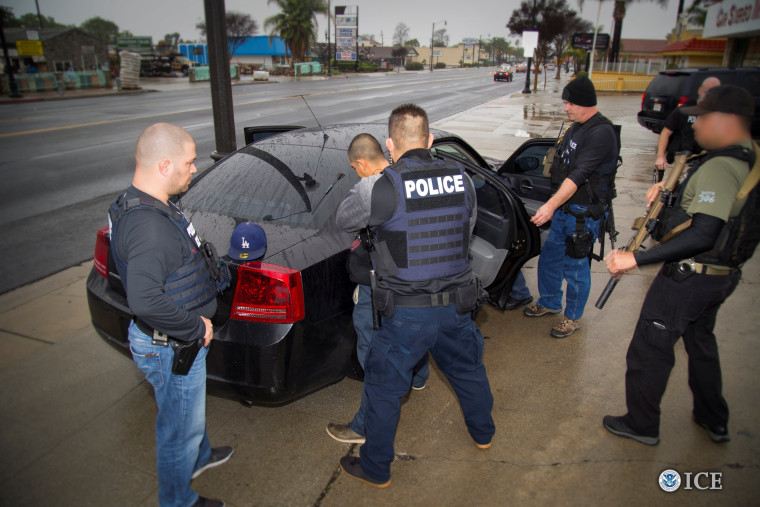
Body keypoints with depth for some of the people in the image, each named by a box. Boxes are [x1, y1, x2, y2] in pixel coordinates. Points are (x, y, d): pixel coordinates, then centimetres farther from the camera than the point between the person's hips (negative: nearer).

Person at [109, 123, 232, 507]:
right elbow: (145, 301, -40)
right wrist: (196, 327, -27)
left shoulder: (143, 206, 3)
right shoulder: (149, 225, -32)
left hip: (180, 340, 10)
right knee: (180, 426, 13)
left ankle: (199, 456, 58)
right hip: (171, 349, -10)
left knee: (190, 408, 32)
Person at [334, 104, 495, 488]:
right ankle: (482, 432, 53)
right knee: (468, 368, 29)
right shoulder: (460, 177, -2)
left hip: (408, 313, -5)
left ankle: (375, 468, 30)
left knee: (385, 387, 13)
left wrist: (362, 187, 14)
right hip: (457, 304, 5)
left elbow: (343, 220, -3)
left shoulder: (386, 186, -20)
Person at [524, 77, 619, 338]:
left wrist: (551, 205, -36)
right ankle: (549, 302, 38)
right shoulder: (576, 128, 10)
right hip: (564, 208, 9)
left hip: (584, 214, -9)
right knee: (549, 257, 17)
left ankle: (573, 317, 24)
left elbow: (579, 175, -29)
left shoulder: (601, 133, -20)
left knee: (575, 267, 4)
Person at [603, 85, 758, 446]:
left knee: (648, 350, 5)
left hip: (689, 277, -10)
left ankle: (642, 426, 22)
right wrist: (674, 192, 10)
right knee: (700, 341, 28)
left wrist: (635, 259, -37)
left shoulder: (719, 168, -25)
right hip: (722, 276, 10)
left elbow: (703, 235, -34)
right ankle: (714, 421, 44)